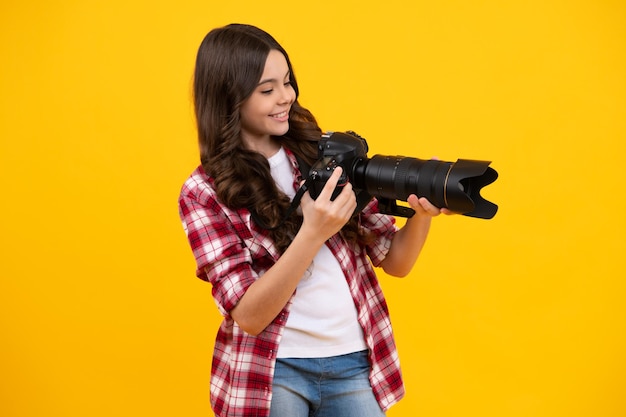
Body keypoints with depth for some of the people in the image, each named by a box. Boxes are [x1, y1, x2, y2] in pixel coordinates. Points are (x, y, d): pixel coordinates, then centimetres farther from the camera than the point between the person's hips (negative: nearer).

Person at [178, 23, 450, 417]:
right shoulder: (204, 192, -6)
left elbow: (395, 260, 3)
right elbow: (248, 316, -13)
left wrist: (423, 214, -18)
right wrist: (313, 234, -25)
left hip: (354, 366, 2)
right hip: (269, 371, -2)